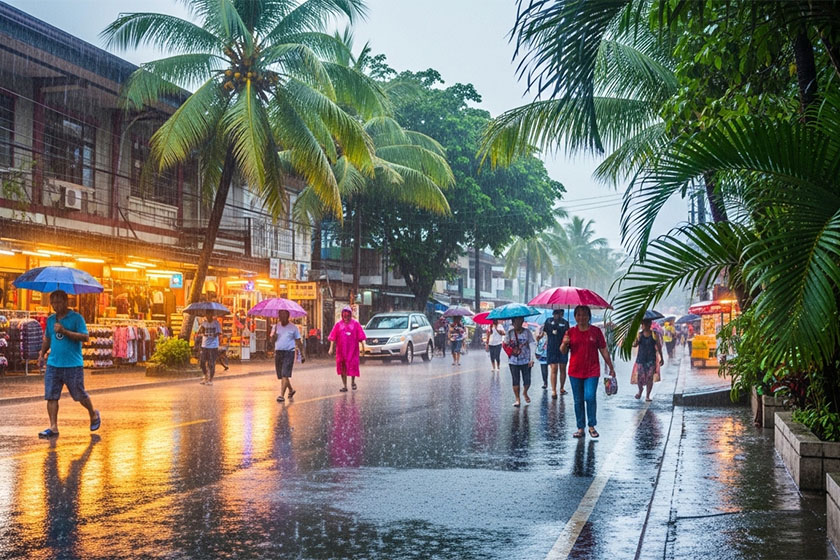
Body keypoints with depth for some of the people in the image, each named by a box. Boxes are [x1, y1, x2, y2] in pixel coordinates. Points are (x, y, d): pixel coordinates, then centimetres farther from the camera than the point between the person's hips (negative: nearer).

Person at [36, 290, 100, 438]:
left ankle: (94, 415, 30)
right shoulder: (50, 319, 13)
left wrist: (65, 331, -23)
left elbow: (85, 337, -15)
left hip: (73, 366, -5)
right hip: (53, 365, 5)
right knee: (51, 396, -2)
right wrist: (42, 353, 11)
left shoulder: (77, 318, -6)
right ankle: (53, 427, 2)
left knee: (80, 395, 5)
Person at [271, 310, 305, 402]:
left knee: (285, 375, -13)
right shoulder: (276, 326, 10)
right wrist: (274, 331, -17)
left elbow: (298, 342, 7)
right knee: (281, 375, 12)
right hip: (278, 353, 4)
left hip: (289, 353, -4)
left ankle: (282, 395, -16)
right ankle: (291, 390, 34)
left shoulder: (293, 328, 3)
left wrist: (302, 355, 6)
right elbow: (272, 339, 2)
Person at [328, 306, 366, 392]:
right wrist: (331, 348, -4)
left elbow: (360, 337, 0)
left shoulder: (355, 324, 1)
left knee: (353, 366, 1)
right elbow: (333, 337, 4)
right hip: (341, 350, 2)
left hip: (352, 349, -2)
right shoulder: (338, 324, 6)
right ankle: (344, 386, 10)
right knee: (342, 368, 2)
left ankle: (353, 382, 27)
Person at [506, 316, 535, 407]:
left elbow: (532, 345, -7)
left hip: (526, 361, 0)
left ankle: (525, 393, 33)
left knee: (527, 381, 3)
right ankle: (517, 399, 13)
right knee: (515, 381, 2)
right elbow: (506, 344, 9)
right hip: (513, 361, 0)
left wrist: (532, 359, -15)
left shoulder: (527, 332, -4)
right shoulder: (510, 333, 0)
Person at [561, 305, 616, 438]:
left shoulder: (596, 331, 2)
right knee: (578, 401, 6)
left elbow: (604, 351, 6)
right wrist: (565, 343, -18)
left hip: (592, 371, -2)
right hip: (575, 372, 2)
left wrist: (611, 368, 6)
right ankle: (580, 428, 15)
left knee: (590, 397, -13)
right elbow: (563, 351, 4)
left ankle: (592, 426, 3)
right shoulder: (571, 332, 4)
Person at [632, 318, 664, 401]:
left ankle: (648, 396, 7)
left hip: (651, 359, -1)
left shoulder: (654, 335, -1)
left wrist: (661, 358, 9)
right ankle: (640, 390, 31)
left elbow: (659, 347, 6)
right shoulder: (639, 335, 2)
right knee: (639, 377, -1)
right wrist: (637, 339, -26)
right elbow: (634, 345, -5)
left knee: (650, 378, -4)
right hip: (641, 359, 1)